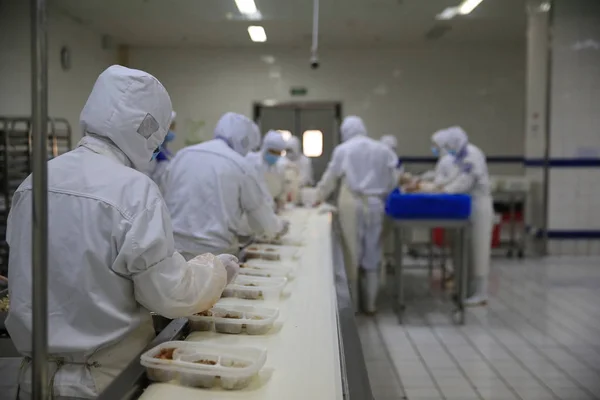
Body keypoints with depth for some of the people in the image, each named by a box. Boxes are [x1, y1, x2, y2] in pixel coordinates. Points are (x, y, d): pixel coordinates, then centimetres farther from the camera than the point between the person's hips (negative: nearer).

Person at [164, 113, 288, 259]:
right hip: (213, 252, -5)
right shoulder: (242, 166, -4)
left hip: (174, 246, 5)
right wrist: (278, 226, 27)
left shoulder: (182, 155, 9)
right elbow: (263, 221, 5)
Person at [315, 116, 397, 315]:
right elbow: (391, 181, 9)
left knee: (352, 252, 4)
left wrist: (319, 197, 23)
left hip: (352, 202, -2)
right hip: (375, 203, 3)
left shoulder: (343, 150, 1)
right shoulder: (382, 150, 8)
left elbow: (330, 178, 8)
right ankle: (370, 303, 14)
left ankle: (351, 303, 9)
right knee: (372, 253, 9)